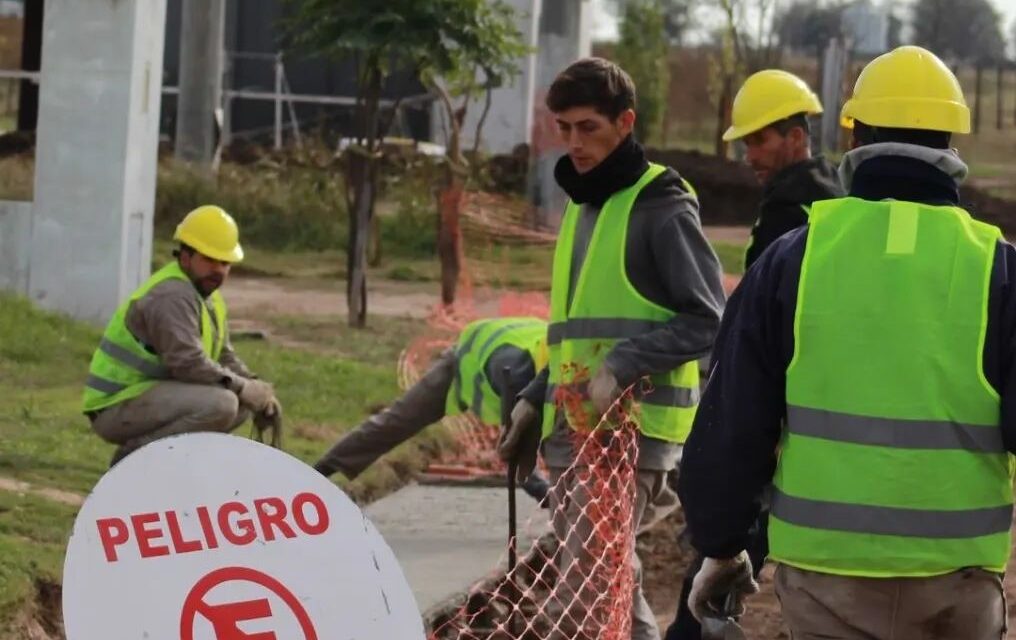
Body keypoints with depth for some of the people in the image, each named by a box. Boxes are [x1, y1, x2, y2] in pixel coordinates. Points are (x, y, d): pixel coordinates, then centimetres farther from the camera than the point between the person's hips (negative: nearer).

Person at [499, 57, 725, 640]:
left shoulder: (661, 208, -7)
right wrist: (537, 398, 15)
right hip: (572, 431, 9)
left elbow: (708, 321, -12)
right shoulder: (583, 205, 19)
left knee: (589, 585, -14)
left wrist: (623, 368, -22)